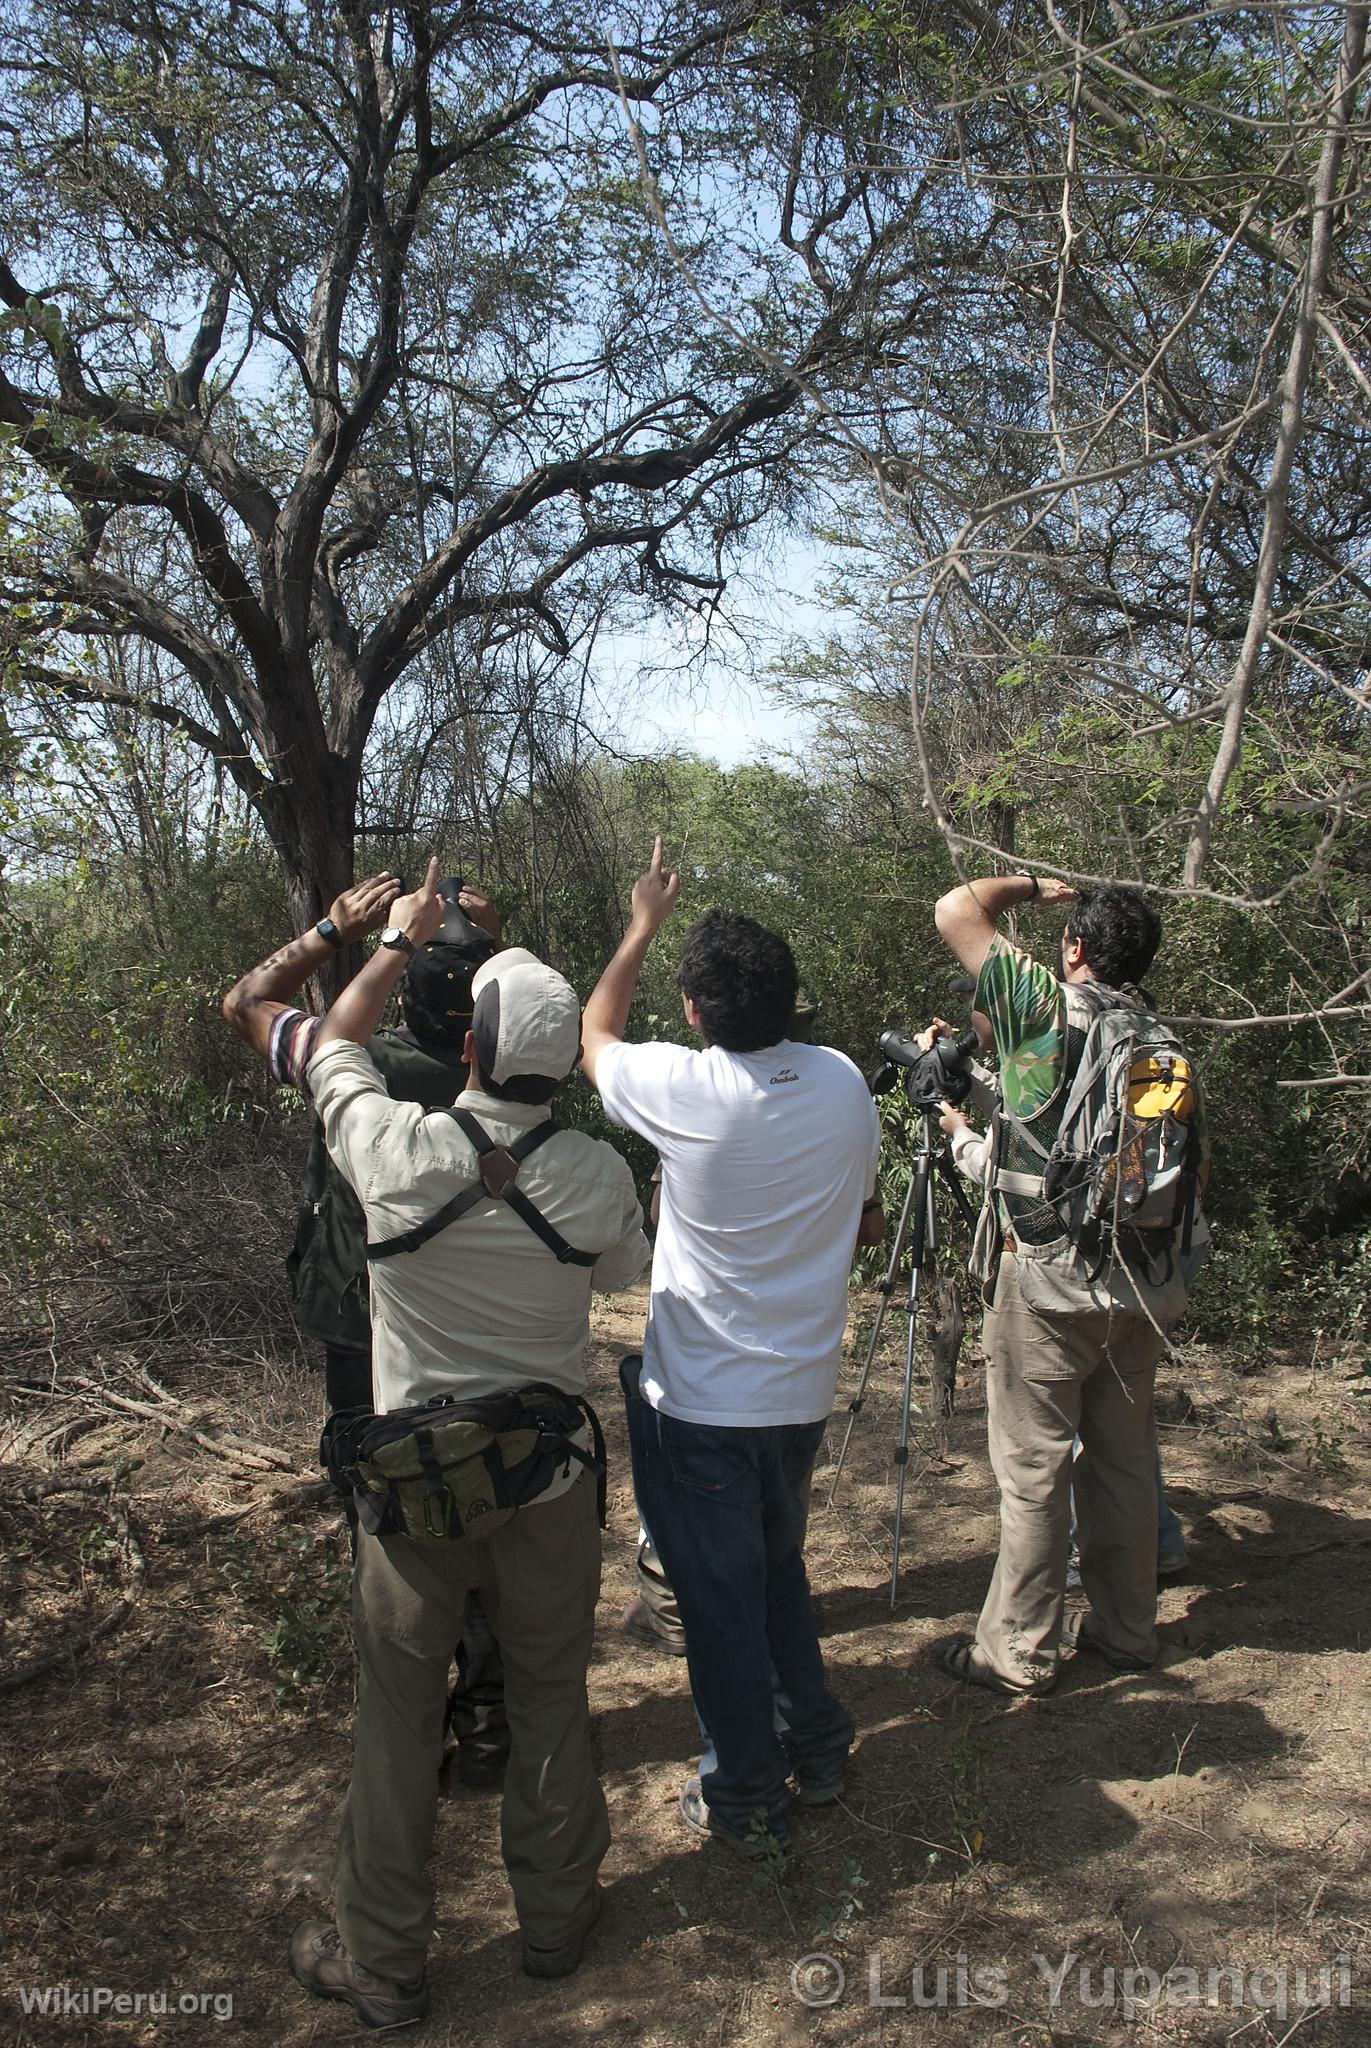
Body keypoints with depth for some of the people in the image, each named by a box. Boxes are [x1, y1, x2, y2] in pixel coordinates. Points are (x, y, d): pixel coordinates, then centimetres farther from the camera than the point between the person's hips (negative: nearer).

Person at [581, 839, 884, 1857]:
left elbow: (594, 1036, 2)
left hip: (700, 1402, -5)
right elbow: (865, 1222, 9)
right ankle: (818, 1749, 40)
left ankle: (747, 1801, 26)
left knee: (720, 1601, 10)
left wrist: (644, 926, 12)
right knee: (780, 1568, 26)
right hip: (803, 1391, 6)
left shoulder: (685, 1090, -20)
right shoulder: (843, 1083, -6)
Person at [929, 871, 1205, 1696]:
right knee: (1126, 1458, 16)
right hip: (1141, 1284, 6)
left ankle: (1018, 1652, 11)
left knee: (1033, 1467, 2)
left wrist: (1030, 885, 7)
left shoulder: (1049, 1008, -11)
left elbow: (957, 909, -11)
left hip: (1050, 1280, -6)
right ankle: (1128, 1630, 28)